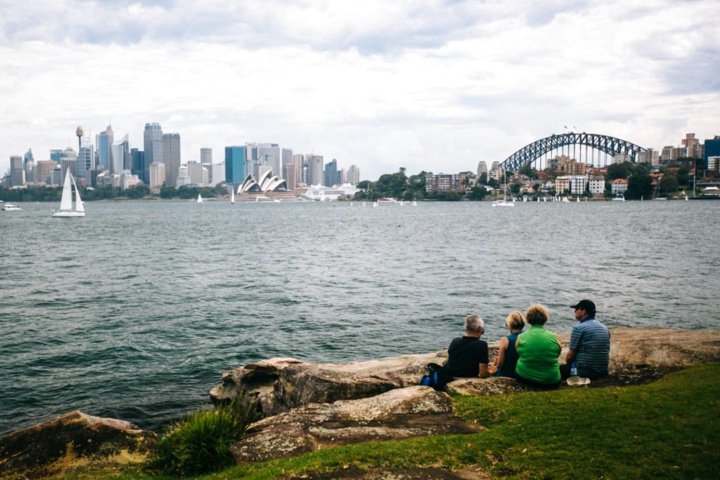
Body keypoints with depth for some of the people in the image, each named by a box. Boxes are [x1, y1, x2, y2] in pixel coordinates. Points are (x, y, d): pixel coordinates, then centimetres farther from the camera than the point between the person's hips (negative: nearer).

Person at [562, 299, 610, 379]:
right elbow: (605, 352, 16)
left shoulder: (579, 328, -13)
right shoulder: (604, 328, 8)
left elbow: (570, 356, -11)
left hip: (583, 373, -7)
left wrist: (568, 363, 11)